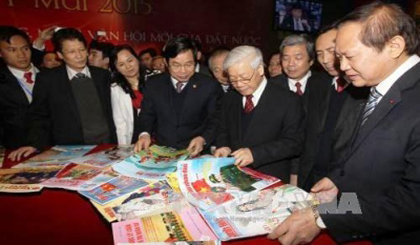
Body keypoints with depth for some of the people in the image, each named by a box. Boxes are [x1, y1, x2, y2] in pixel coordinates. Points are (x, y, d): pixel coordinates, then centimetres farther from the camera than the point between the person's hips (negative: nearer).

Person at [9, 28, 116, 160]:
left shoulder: (103, 75, 7)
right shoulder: (47, 79, 2)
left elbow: (110, 113, 10)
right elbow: (39, 116, 6)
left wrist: (114, 145, 5)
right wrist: (34, 144, -9)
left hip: (106, 146, 1)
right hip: (70, 151, 0)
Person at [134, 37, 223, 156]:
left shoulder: (210, 86, 0)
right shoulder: (153, 84, 7)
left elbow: (215, 120, 2)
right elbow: (147, 115, 13)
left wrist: (203, 139, -16)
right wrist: (145, 134, -7)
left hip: (195, 154, -2)